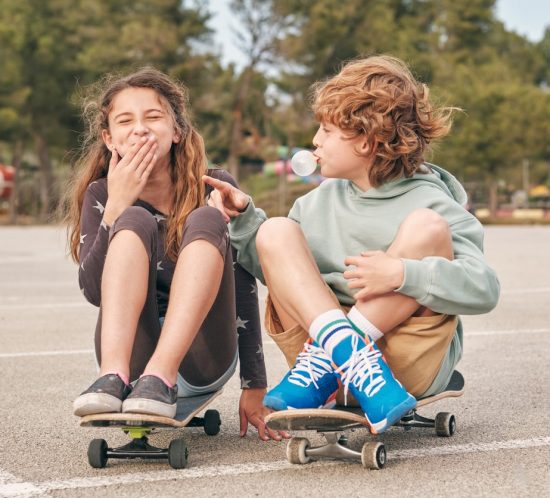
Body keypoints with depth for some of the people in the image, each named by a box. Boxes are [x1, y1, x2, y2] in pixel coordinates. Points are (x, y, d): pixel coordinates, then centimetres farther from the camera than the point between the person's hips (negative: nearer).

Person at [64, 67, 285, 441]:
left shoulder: (215, 187, -2)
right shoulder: (101, 196, 3)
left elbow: (244, 289, -6)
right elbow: (93, 291, -10)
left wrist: (255, 386, -10)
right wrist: (116, 207, -19)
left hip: (202, 358, 0)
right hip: (131, 350, 1)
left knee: (205, 220, -20)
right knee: (135, 220, -19)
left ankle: (160, 379, -38)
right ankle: (115, 377, -40)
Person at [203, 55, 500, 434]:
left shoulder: (428, 202, -4)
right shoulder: (322, 200, 14)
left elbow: (485, 289, -17)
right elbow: (277, 270, 20)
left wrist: (402, 274, -30)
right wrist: (243, 218, 6)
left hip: (408, 361, -4)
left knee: (427, 227, -21)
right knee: (276, 231, -10)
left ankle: (323, 359, -26)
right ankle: (351, 358, -32)